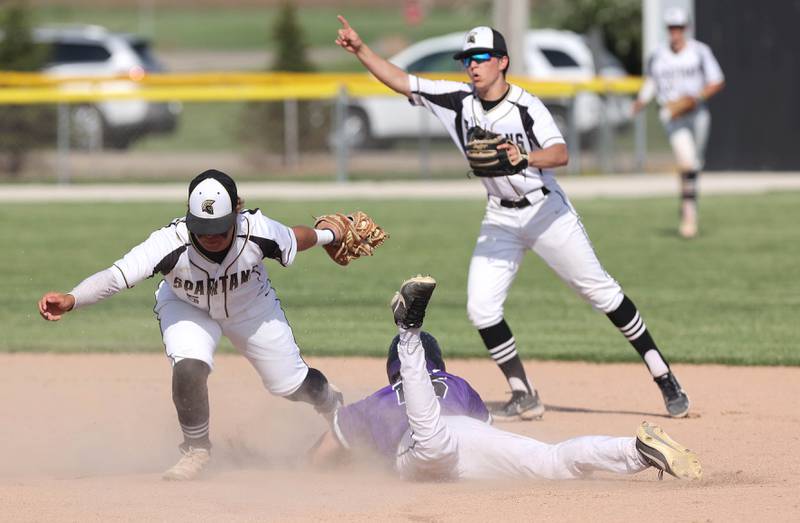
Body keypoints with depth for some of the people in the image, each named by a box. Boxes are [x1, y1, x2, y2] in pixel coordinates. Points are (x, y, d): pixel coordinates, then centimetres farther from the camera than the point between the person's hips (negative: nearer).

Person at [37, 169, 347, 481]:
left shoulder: (258, 232, -36)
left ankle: (333, 405, 49)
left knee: (293, 384, 10)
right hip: (186, 305, -1)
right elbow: (116, 276, -50)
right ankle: (196, 449, -1)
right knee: (188, 368, -29)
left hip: (251, 306, 2)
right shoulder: (171, 243, -41)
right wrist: (70, 300, -67)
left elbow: (295, 238, -12)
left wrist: (331, 235, 7)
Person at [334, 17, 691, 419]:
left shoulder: (526, 106, -18)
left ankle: (663, 376, 5)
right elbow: (401, 81, -3)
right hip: (500, 219, 5)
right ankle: (523, 397, 4)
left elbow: (561, 154, -31)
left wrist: (525, 158, -51)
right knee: (481, 308, -7)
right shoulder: (458, 100, -3)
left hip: (547, 211, -5)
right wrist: (360, 50, -14)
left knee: (600, 291, -3)